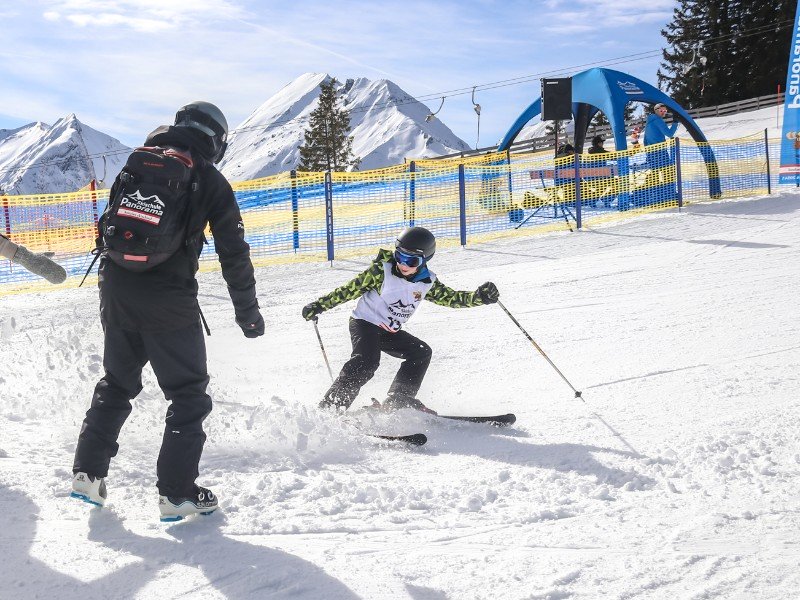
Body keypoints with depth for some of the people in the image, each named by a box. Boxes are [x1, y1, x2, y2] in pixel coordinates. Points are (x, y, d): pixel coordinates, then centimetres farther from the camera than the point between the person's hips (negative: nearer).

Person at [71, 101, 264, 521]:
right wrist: (248, 313, 6)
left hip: (117, 292, 5)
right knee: (189, 394, 7)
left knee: (117, 382, 22)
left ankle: (88, 472, 18)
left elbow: (108, 224, 16)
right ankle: (177, 493, 3)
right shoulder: (211, 183, -2)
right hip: (169, 300, -5)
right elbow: (234, 253, -1)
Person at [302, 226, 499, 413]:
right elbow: (351, 289, -11)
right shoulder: (382, 271, -16)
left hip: (390, 332, 6)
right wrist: (319, 305, -11)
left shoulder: (428, 282, -2)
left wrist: (479, 297, -10)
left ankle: (399, 400, -4)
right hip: (364, 323, -6)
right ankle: (329, 407, -32)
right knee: (366, 361, -29)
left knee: (421, 352, -5)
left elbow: (451, 298, 7)